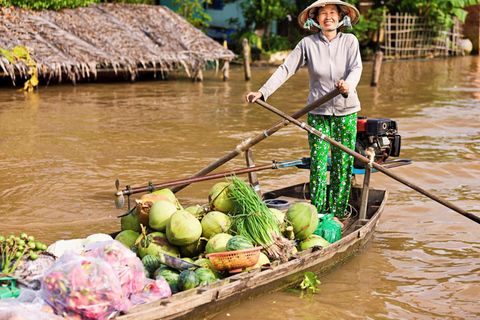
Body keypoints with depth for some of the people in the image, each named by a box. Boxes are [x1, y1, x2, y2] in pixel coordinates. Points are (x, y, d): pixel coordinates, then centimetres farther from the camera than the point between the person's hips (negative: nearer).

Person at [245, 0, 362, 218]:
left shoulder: (350, 41, 1)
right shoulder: (307, 44, -1)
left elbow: (356, 68, -12)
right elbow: (286, 69, -4)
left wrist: (348, 85, -35)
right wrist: (263, 92, -15)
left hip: (346, 111, 1)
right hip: (318, 112, -1)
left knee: (343, 163, 4)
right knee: (318, 163, -3)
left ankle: (337, 213, 15)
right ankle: (318, 215, 4)